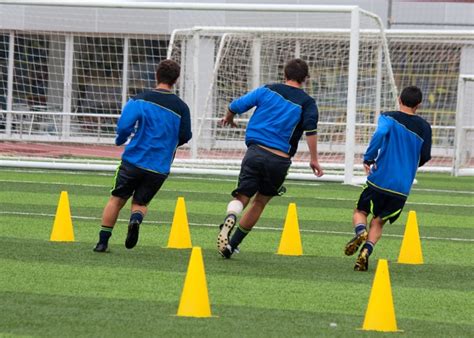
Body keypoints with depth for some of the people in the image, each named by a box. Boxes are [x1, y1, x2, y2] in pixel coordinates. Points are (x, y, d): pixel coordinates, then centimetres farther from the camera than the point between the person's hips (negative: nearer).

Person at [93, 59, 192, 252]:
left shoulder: (141, 99, -5)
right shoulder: (181, 107, 0)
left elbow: (124, 126, -14)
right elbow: (185, 137, 4)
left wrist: (121, 140, 8)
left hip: (134, 160, -1)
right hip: (160, 168, 1)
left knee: (117, 200, 12)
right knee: (140, 203, 16)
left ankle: (103, 241, 9)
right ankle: (136, 220, -17)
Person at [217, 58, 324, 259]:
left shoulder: (268, 90, 10)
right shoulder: (307, 102, 5)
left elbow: (235, 106, 11)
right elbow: (311, 129, -11)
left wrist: (228, 119, 33)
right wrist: (314, 159, -7)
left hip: (256, 152, 0)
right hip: (280, 159, 0)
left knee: (242, 196, 0)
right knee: (260, 201, 16)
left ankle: (231, 218, -35)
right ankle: (233, 244, 16)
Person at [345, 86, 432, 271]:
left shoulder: (389, 118, -2)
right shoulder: (424, 127, 7)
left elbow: (380, 133, -24)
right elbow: (425, 157, 12)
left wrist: (368, 158, -15)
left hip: (380, 178, -2)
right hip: (403, 186, 2)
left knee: (360, 211, 16)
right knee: (378, 222, 15)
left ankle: (360, 232, -16)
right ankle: (366, 252, -8)